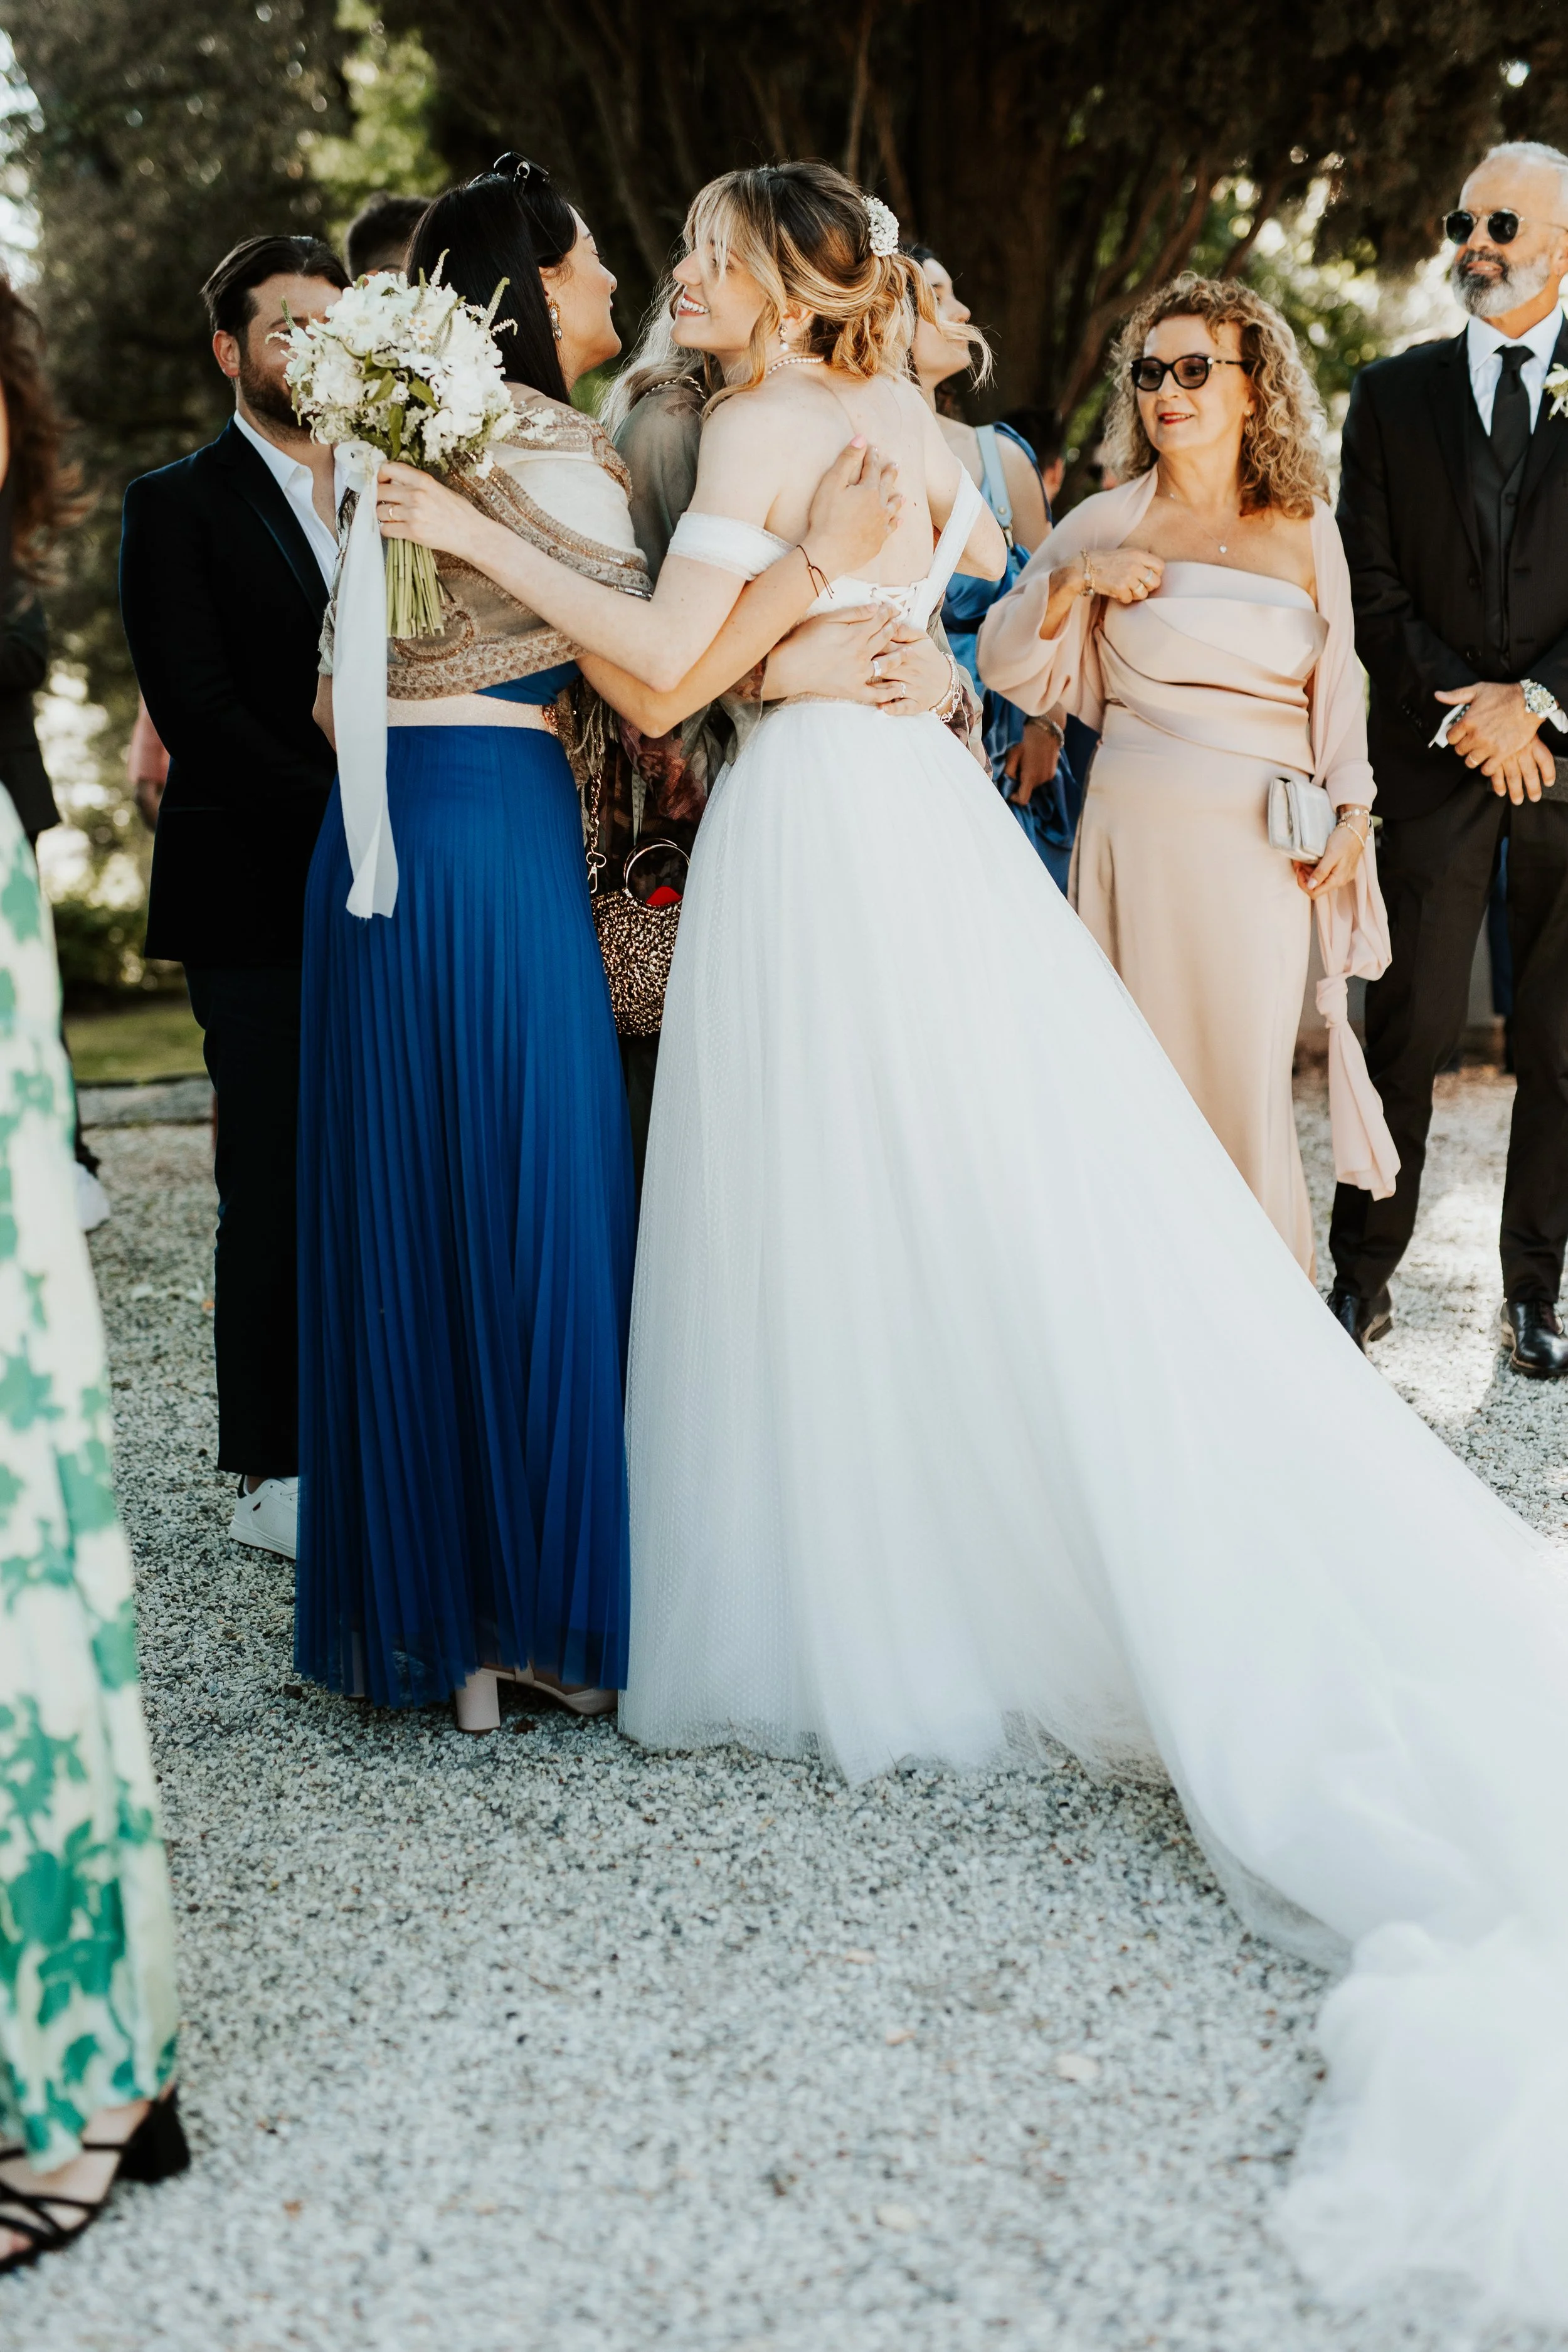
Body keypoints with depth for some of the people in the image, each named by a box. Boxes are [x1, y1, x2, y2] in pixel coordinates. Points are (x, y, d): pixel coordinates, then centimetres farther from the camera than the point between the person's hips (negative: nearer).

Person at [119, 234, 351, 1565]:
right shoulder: (179, 506, 2)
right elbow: (196, 712, -8)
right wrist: (340, 810, -16)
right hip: (259, 898, -4)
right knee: (277, 1182, 0)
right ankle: (275, 1473, 10)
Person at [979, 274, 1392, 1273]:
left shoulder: (1308, 531, 10)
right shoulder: (1108, 524, 5)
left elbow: (1338, 691, 15)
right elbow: (1008, 666, 5)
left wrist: (1353, 809, 4)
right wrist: (1071, 578, -10)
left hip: (1267, 846, 1)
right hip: (1141, 834, 0)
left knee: (1250, 1071, 0)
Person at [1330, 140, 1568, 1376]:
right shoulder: (1395, 393, 9)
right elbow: (1372, 589, 3)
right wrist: (1464, 713, -8)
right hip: (1436, 755, 1)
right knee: (1408, 1029, 1)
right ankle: (1364, 1276, 11)